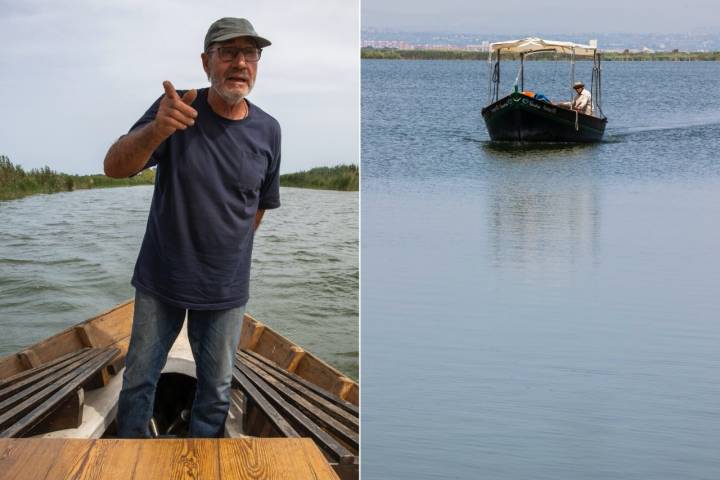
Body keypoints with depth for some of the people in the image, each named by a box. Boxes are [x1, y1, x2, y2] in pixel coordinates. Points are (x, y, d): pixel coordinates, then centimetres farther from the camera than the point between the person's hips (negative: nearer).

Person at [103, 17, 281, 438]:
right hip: (161, 280, -1)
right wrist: (157, 130, -44)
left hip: (226, 290, 2)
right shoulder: (176, 109, -12)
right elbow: (115, 168, -25)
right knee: (139, 380, 10)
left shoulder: (268, 130, -5)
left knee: (217, 390, 12)